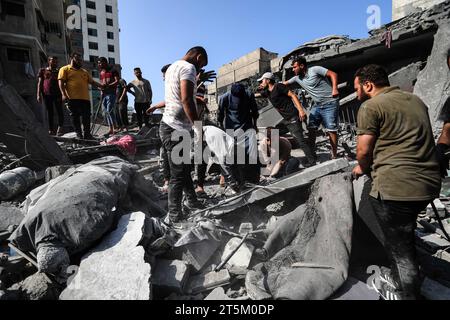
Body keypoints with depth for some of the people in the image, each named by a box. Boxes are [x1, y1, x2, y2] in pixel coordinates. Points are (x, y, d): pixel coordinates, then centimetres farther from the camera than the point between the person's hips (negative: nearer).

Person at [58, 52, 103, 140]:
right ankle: (79, 134, 3)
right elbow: (61, 82, 1)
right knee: (75, 116, -2)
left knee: (86, 117, 1)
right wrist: (64, 94, -12)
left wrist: (101, 86, 7)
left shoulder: (85, 72, 26)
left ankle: (87, 134, 7)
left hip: (85, 98, 4)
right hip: (72, 98, -4)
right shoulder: (65, 69, 10)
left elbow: (92, 82, 24)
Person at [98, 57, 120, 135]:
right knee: (105, 111, 4)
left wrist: (108, 85, -22)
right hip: (104, 93, 8)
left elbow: (117, 81, -12)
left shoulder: (113, 71, -1)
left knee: (109, 110, -17)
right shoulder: (101, 72, 20)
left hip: (111, 93, -7)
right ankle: (110, 129, 7)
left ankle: (115, 128, -12)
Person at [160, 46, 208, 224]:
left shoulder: (173, 67, 20)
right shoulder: (188, 67, -10)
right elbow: (186, 99, -25)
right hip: (176, 129, -10)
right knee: (178, 176, -1)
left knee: (185, 168, 21)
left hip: (170, 125, 10)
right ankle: (174, 218, 12)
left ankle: (192, 202, 38)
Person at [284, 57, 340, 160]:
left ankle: (334, 156, 3)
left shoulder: (315, 70, -10)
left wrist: (334, 88, -24)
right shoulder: (297, 78, 9)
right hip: (317, 105, 7)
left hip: (330, 103, -7)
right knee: (311, 128, 3)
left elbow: (333, 74, -11)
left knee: (331, 130, -6)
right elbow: (284, 84, 17)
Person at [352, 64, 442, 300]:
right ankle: (398, 279, 43)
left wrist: (362, 169, 12)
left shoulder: (371, 106, -7)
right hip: (429, 182, 9)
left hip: (395, 186, -9)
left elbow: (364, 150, -10)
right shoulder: (416, 100, 18)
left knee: (399, 247, 5)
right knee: (404, 236, 27)